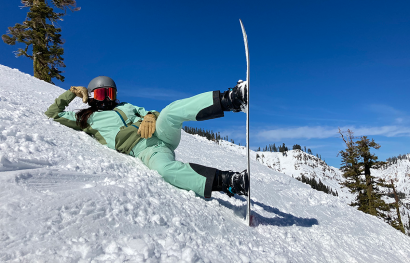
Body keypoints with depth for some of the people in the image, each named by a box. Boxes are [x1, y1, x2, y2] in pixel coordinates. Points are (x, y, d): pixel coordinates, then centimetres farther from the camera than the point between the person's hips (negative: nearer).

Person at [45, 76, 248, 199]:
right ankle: (228, 182, -45)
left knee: (169, 113, -30)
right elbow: (52, 115, 29)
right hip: (144, 151, -3)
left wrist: (150, 116, -3)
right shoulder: (86, 118, 27)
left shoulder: (126, 107, 34)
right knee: (165, 168, -39)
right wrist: (72, 93, 18)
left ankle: (232, 98, -42)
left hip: (161, 133, 4)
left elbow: (147, 112, 22)